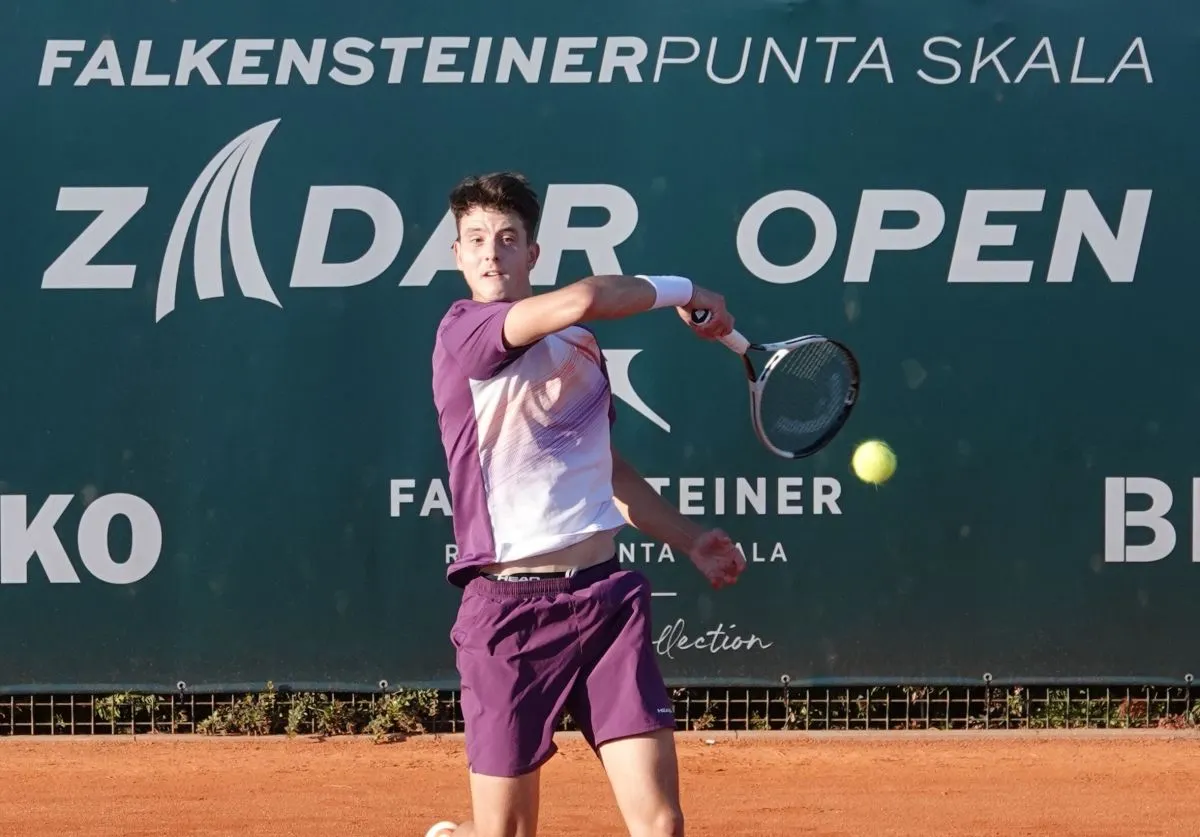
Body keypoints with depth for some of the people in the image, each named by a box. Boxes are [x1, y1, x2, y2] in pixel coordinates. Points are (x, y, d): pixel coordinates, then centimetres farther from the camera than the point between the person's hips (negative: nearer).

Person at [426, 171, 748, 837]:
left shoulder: (581, 344, 15)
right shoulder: (462, 331, -6)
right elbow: (583, 299, -23)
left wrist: (687, 538, 22)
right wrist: (682, 290, -7)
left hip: (605, 596, 5)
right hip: (509, 608, -5)